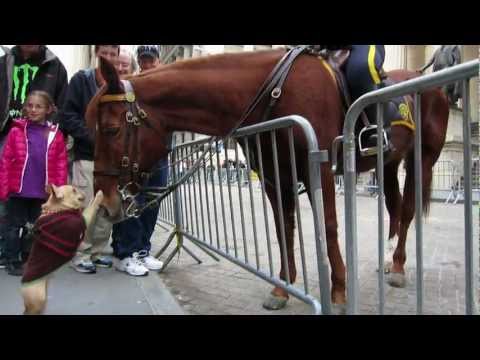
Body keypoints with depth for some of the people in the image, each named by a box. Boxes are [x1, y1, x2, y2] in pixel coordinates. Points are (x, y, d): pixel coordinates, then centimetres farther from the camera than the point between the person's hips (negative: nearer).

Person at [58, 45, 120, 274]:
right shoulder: (81, 80, 1)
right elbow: (67, 116, -5)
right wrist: (93, 137, -15)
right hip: (87, 156, -4)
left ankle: (96, 252, 21)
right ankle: (81, 255, 10)